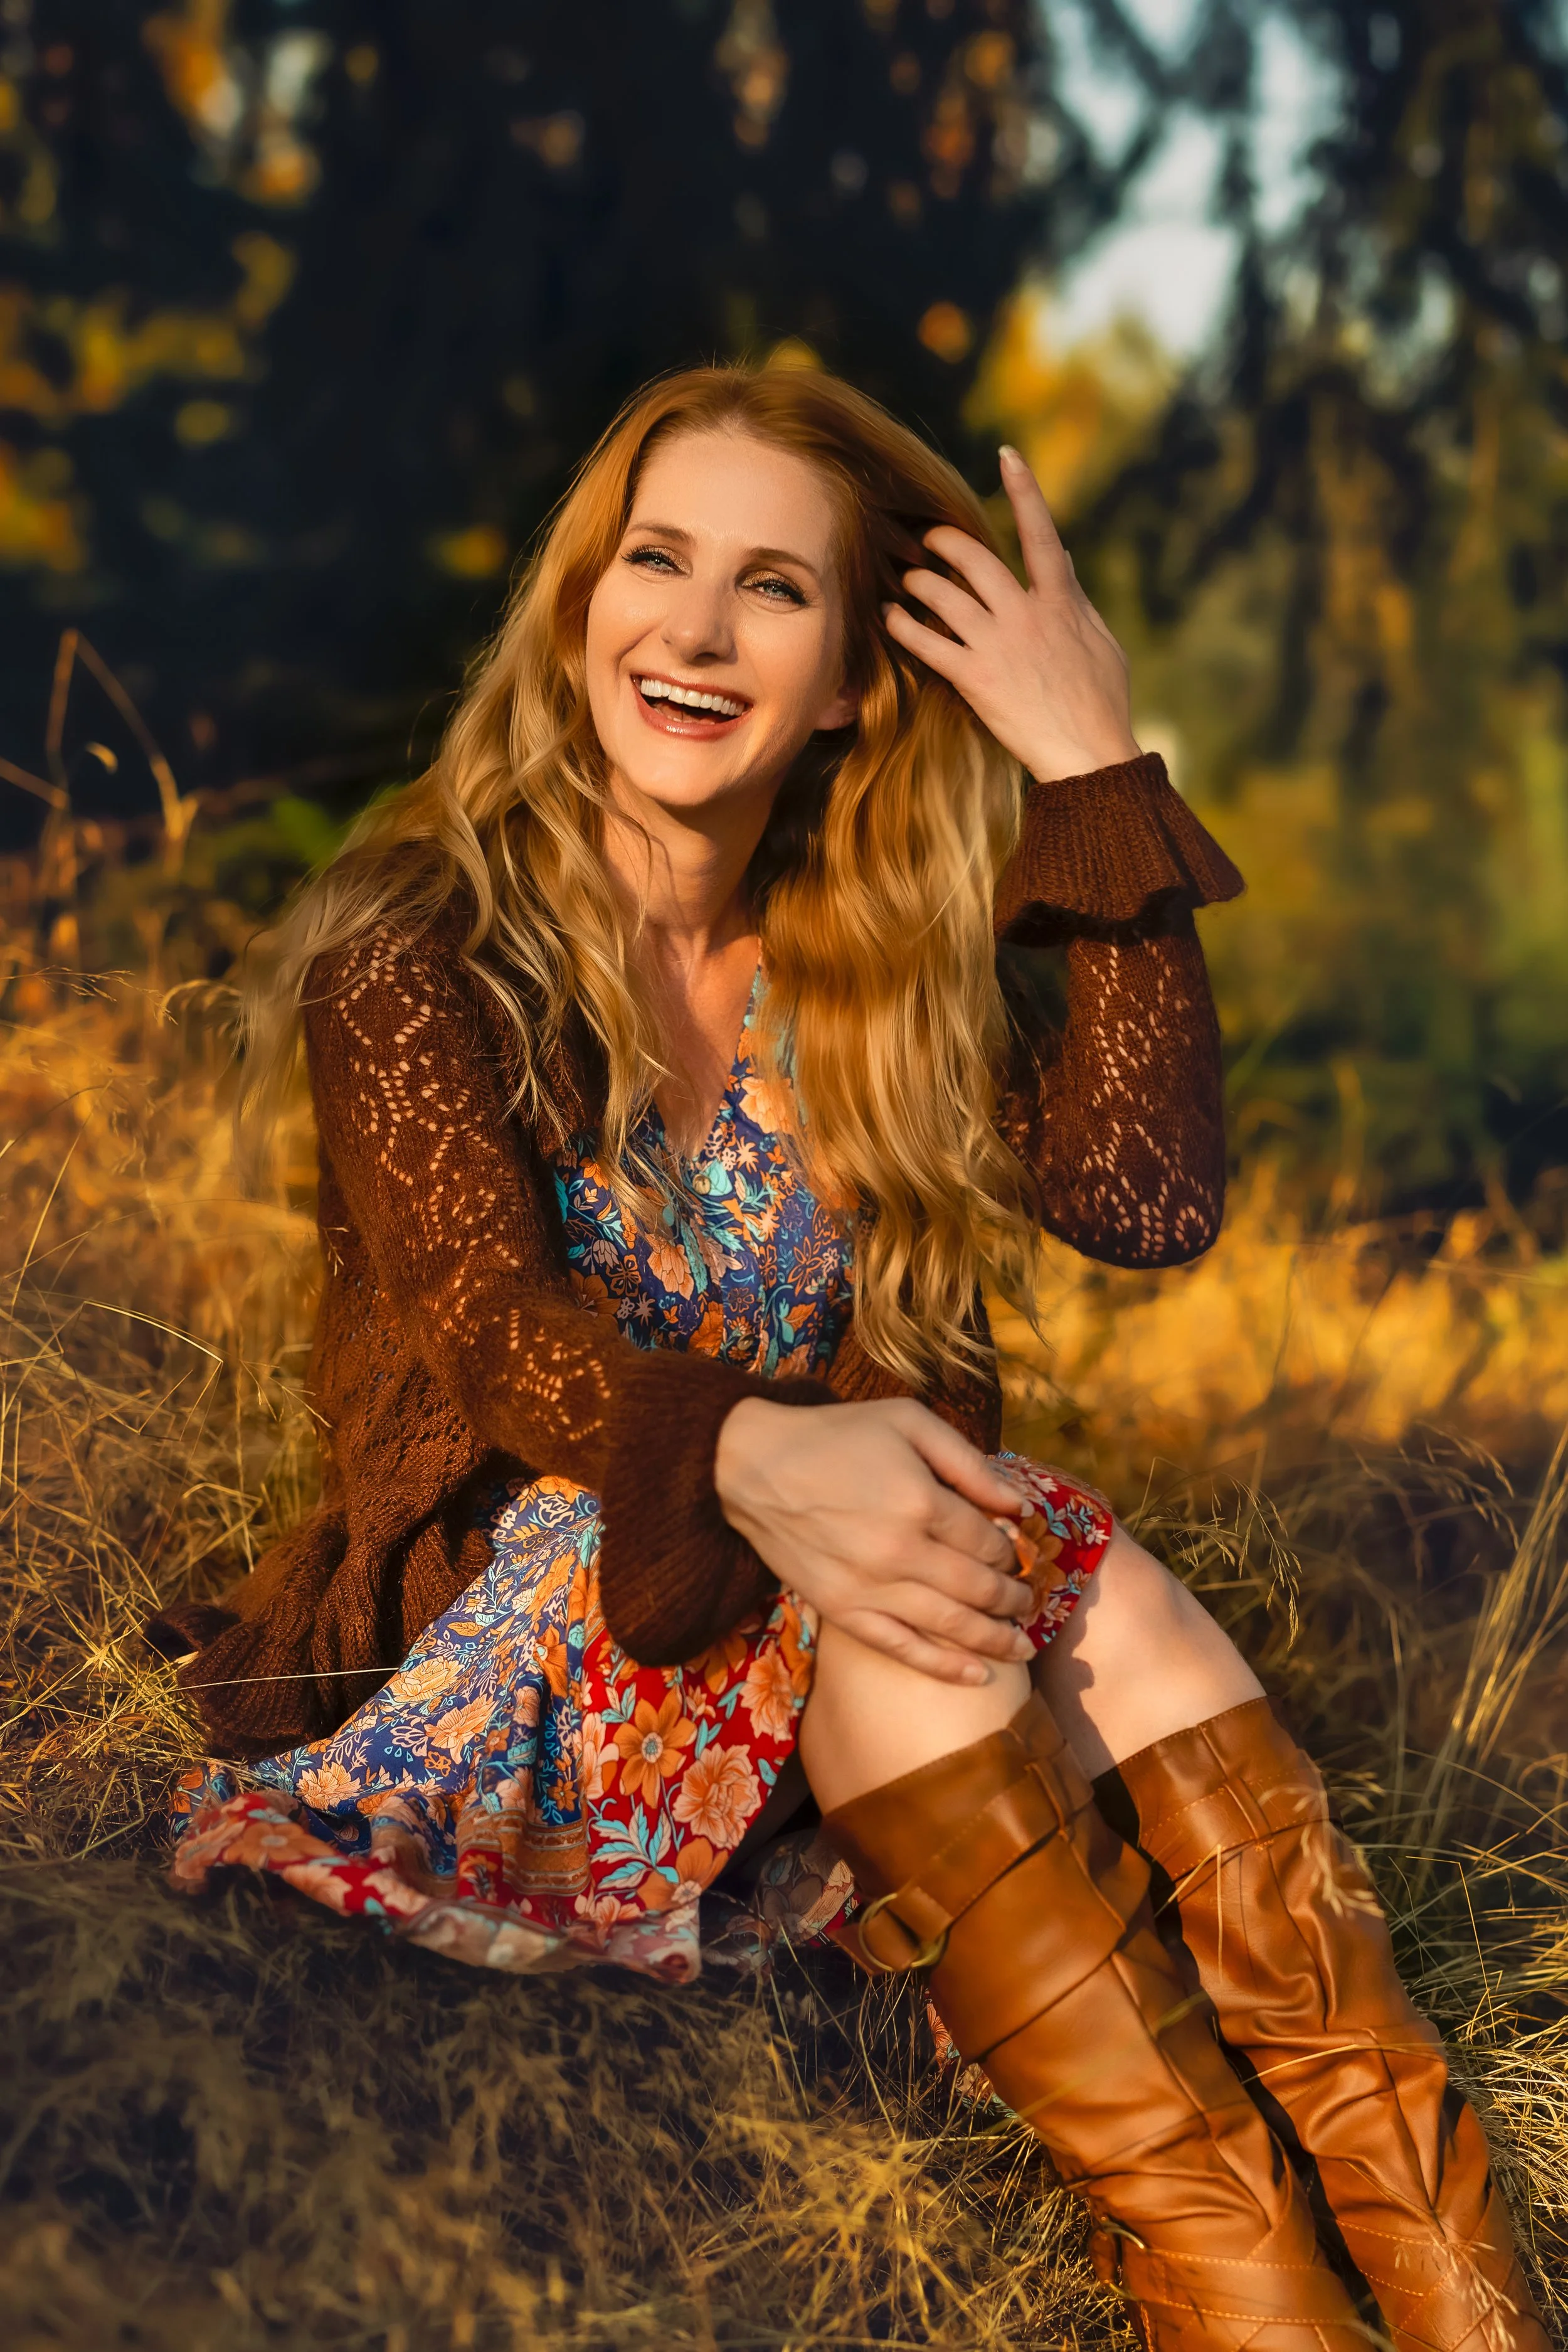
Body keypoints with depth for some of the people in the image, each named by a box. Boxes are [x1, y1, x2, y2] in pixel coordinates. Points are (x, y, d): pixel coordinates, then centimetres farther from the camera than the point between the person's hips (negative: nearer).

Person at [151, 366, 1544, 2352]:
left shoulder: (870, 960, 9)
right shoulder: (425, 944, -3)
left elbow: (1147, 1201, -8)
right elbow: (489, 1322, -20)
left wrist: (1100, 778, -10)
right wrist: (752, 1458, -42)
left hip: (825, 1630, 4)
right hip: (504, 1622, -4)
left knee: (1127, 1615, -26)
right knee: (873, 1601, -32)